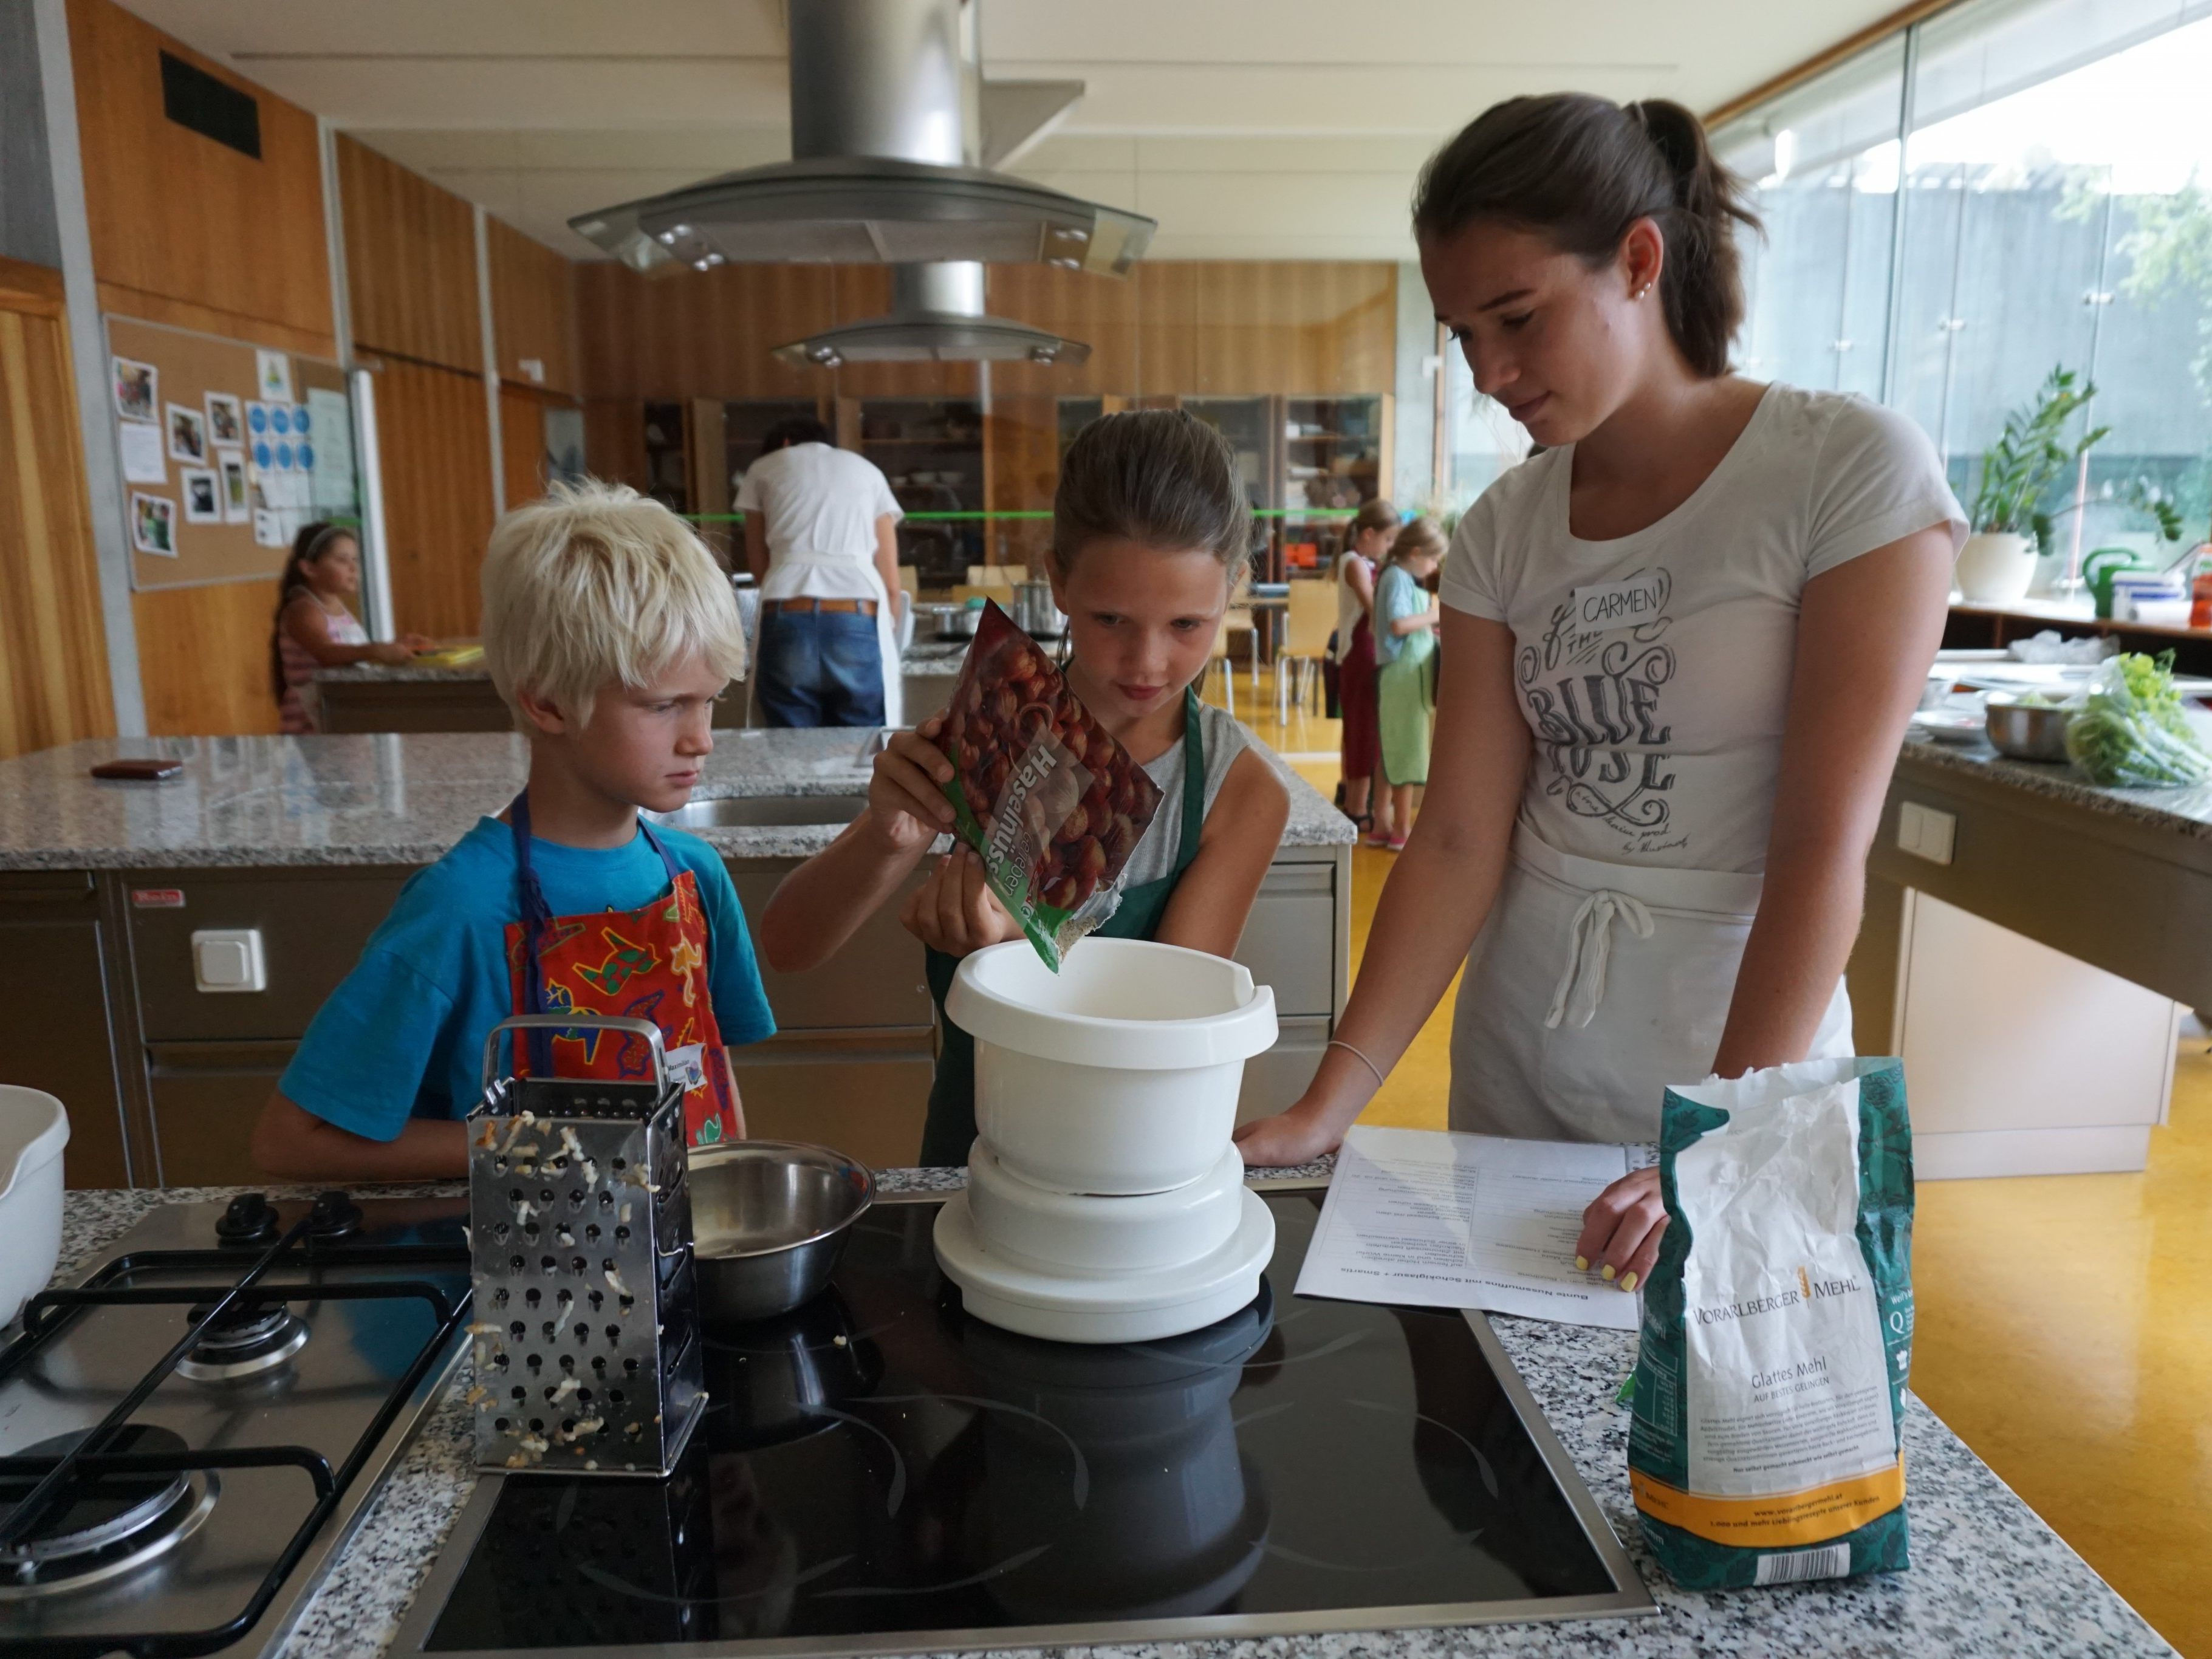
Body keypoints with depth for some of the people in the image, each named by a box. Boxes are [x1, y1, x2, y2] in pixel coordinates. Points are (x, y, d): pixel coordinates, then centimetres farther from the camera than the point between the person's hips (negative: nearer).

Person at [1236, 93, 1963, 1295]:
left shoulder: (1851, 471, -12)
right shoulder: (1504, 532, 0)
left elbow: (1823, 848, -17)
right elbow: (1460, 840, -6)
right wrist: (1324, 1110, -13)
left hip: (1738, 1069, -3)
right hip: (1513, 1072, 4)